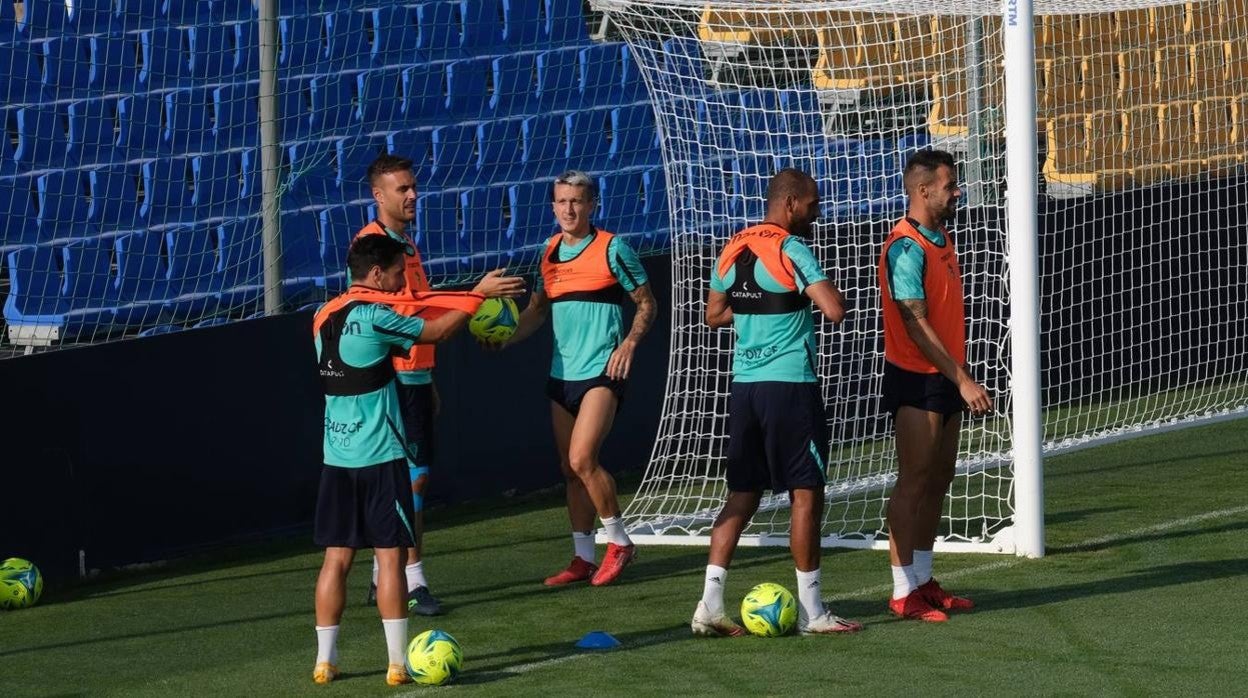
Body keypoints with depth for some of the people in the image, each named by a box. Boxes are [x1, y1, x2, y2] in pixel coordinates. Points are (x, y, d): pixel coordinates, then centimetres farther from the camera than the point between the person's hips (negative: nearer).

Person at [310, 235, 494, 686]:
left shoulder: (325, 318, 10)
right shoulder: (373, 316, -13)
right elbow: (437, 331, -4)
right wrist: (477, 297, 9)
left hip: (336, 458, 7)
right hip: (379, 457, -7)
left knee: (337, 556, 9)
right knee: (389, 555, -2)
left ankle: (325, 661, 9)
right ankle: (398, 663, -3)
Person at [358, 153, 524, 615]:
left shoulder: (406, 243, 17)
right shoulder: (373, 243, -13)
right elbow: (407, 305, -23)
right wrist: (477, 293, -27)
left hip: (415, 375, 9)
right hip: (393, 377, -9)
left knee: (414, 477, 11)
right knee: (413, 476, -10)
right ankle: (412, 581, -8)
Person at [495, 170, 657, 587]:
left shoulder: (611, 249, -6)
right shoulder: (550, 253, 11)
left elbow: (646, 303, 1)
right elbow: (538, 309, 21)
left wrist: (629, 342, -15)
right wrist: (504, 336, 4)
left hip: (601, 370, -7)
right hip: (562, 374, 7)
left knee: (582, 460, -18)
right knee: (570, 470, 7)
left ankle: (618, 542, -1)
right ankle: (583, 559, 14)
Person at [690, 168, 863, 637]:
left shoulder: (732, 250, 10)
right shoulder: (791, 250, -12)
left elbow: (715, 314, 20)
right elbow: (834, 309, -20)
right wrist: (818, 292, 1)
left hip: (744, 384, 7)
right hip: (790, 385, -7)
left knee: (742, 494, 10)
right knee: (806, 493, 1)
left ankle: (710, 604, 2)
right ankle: (811, 611, 4)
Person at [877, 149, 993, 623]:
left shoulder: (942, 240, 13)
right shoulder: (907, 247, -17)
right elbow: (916, 324, -21)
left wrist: (961, 378, 17)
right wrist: (963, 380, -22)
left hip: (945, 379, 9)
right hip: (915, 379, -9)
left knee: (939, 478, 12)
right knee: (915, 481, -7)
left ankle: (923, 580, 19)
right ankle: (903, 592, -4)